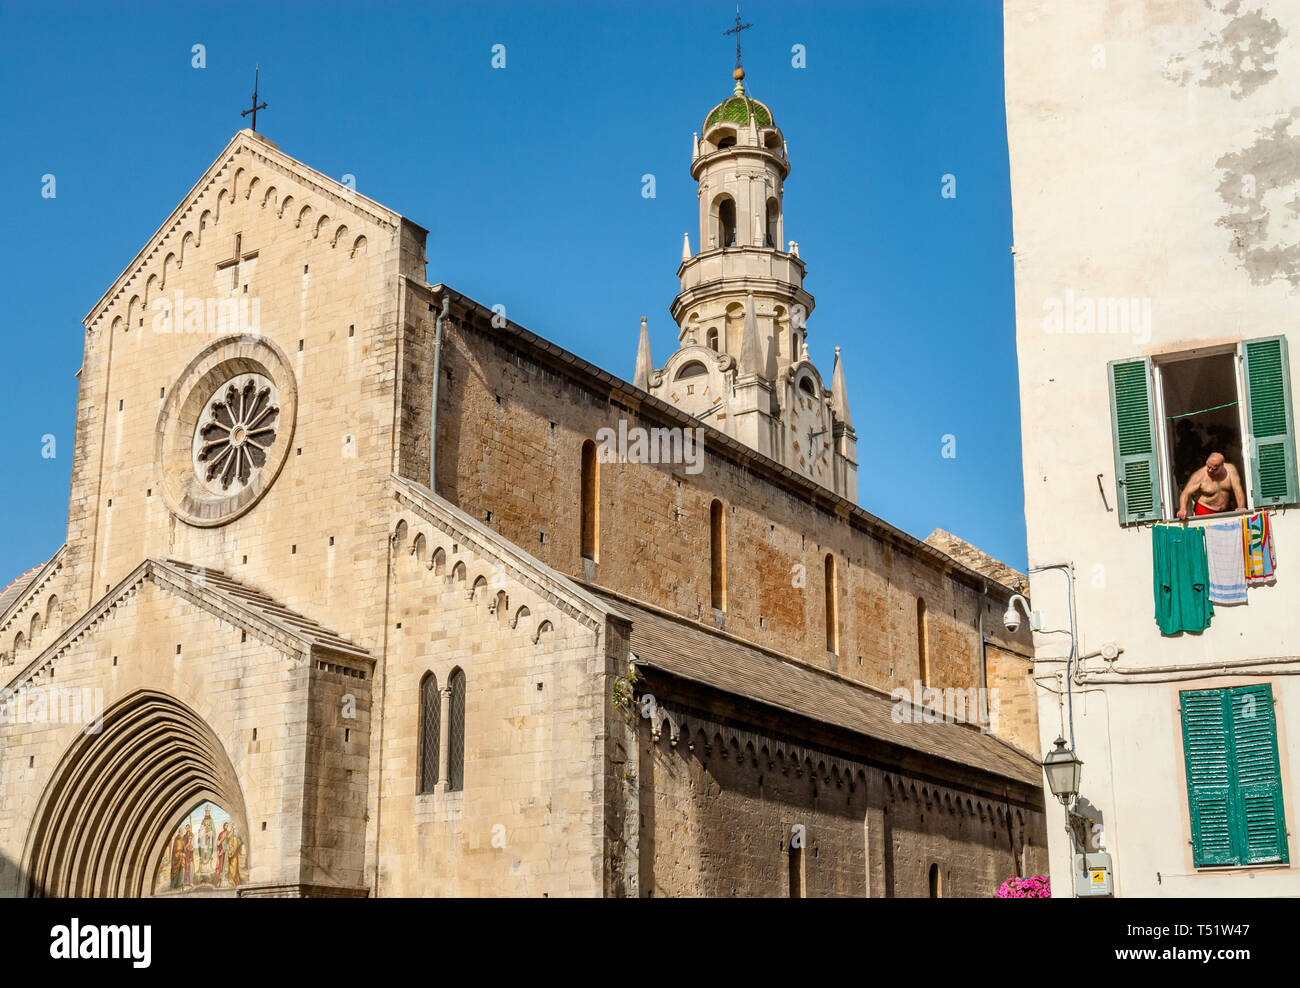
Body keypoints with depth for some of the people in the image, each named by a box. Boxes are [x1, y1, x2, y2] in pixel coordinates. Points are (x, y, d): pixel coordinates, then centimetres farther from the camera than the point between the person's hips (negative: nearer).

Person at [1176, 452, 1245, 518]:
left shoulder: (1230, 469, -5)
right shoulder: (1199, 475, -13)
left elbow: (1237, 489, -7)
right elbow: (1186, 493, -17)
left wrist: (1241, 507, -23)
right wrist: (1182, 509, -35)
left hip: (1224, 513, 4)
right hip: (1204, 512, -4)